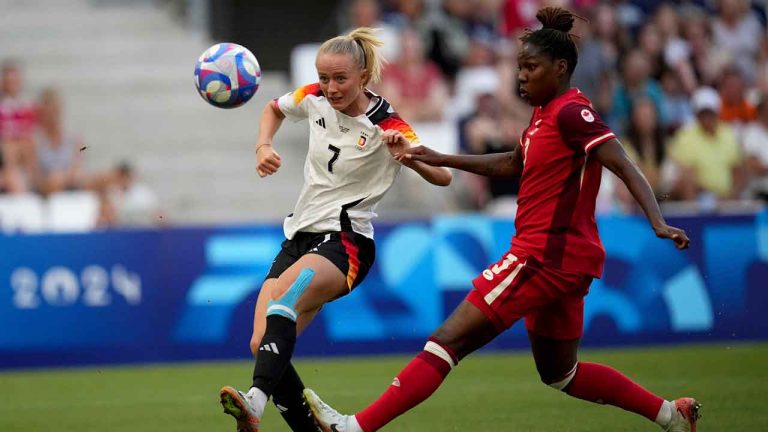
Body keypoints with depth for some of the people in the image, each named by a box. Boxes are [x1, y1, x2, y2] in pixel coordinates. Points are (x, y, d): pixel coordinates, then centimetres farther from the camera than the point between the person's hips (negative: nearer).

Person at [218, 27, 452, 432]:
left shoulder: (387, 127, -11)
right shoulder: (315, 99, 4)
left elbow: (443, 177, -17)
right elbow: (273, 108, 27)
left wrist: (407, 155, -36)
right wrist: (263, 147, 8)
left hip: (345, 242, -7)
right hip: (299, 235, 7)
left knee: (282, 292, -37)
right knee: (262, 345, -8)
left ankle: (256, 399, -56)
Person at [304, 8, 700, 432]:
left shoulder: (571, 113, -14)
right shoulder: (546, 112, 13)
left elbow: (625, 167, -22)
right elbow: (514, 163, 30)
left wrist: (658, 223, -34)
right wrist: (442, 159, 28)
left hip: (545, 255, -10)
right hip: (564, 259, 10)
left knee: (447, 341, -10)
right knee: (559, 373, 22)